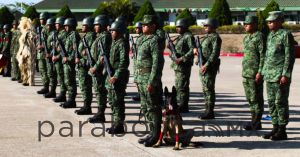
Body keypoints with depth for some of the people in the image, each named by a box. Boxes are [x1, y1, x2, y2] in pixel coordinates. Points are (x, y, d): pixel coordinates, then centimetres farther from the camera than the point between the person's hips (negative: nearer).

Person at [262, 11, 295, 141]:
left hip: (281, 76, -8)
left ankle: (282, 131, 2)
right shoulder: (270, 35, 15)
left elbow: (290, 56, -14)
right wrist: (264, 73, 16)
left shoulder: (286, 35, -9)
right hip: (269, 75, 8)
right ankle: (275, 128, 18)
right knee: (271, 102, 10)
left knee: (281, 102, -4)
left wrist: (286, 75, -19)